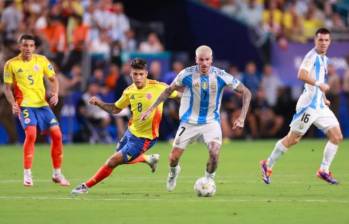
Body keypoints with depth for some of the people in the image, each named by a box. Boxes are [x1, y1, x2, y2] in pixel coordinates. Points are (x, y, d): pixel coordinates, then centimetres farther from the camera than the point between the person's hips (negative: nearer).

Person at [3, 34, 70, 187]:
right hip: (25, 105, -4)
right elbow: (8, 88, 3)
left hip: (42, 104, 4)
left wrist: (55, 94, -5)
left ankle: (57, 174, 13)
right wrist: (13, 104, -12)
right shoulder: (11, 64, -1)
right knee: (31, 134, -24)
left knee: (57, 134, -3)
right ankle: (27, 174, -14)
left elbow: (53, 79, 13)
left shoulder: (41, 60, 5)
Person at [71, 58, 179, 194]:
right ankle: (149, 159, 47)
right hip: (131, 131, 7)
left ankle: (86, 186, 9)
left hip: (144, 138, -7)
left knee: (113, 162, -7)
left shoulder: (158, 87, -20)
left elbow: (180, 95, -7)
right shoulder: (129, 91, -4)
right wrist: (99, 103, -8)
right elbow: (115, 109, 8)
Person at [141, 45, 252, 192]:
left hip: (211, 122, -1)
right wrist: (150, 109, 1)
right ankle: (173, 172, 38)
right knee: (174, 157, 0)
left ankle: (209, 180, 3)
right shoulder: (187, 74, -12)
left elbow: (246, 93, -5)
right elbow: (169, 90, 5)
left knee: (214, 152, -26)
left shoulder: (221, 76, -14)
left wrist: (242, 118, -14)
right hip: (189, 122, 1)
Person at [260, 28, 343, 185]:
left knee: (337, 137, 1)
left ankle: (324, 170, 7)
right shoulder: (312, 56, -11)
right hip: (309, 104, -9)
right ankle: (267, 165, 10)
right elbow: (302, 75, -27)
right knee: (293, 139, -4)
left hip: (320, 105, 9)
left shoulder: (324, 58, 17)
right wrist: (319, 84, -30)